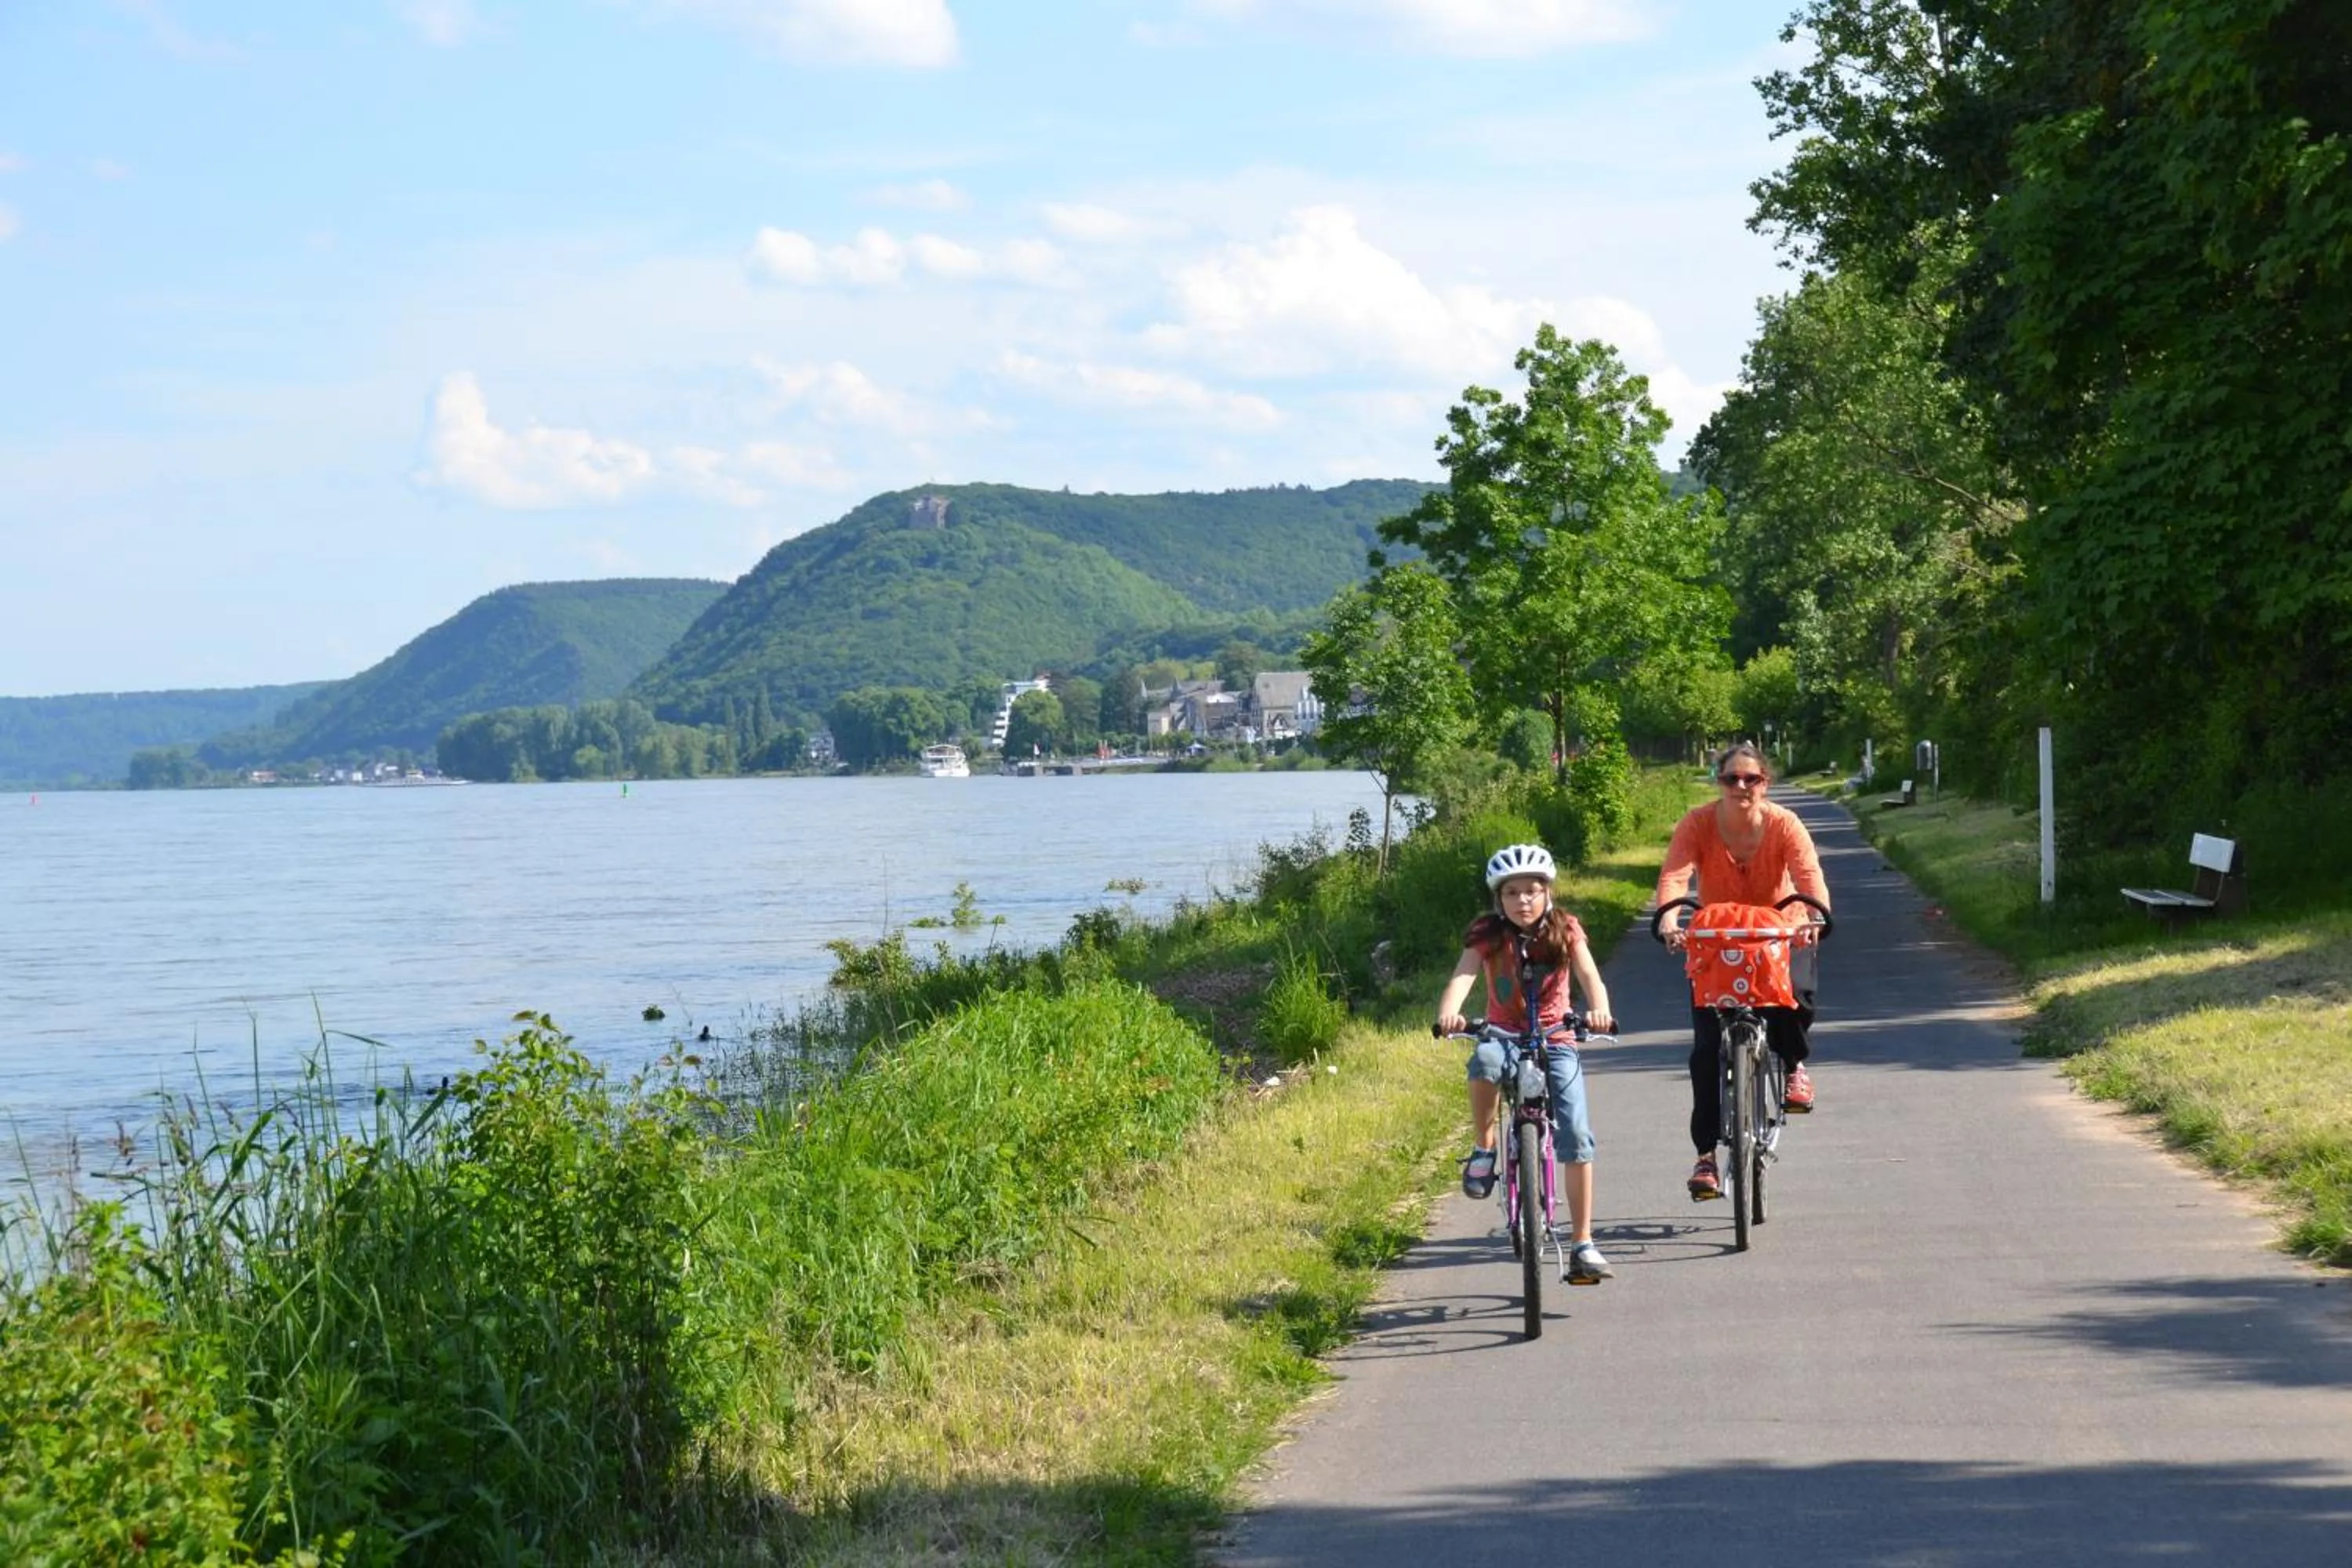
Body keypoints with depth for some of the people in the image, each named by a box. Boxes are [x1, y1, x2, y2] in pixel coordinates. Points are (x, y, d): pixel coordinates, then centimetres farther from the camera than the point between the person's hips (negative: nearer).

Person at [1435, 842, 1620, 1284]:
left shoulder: (1564, 931, -7)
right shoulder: (1487, 935, -8)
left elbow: (1589, 976, -21)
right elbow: (1463, 975, -24)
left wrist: (1599, 1010, -44)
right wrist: (1448, 1014, -46)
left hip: (1555, 1040, 1)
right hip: (1505, 1035, -1)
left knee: (1577, 1138, -12)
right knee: (1486, 1061, -38)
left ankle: (1583, 1246, -3)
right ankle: (1483, 1149, -14)